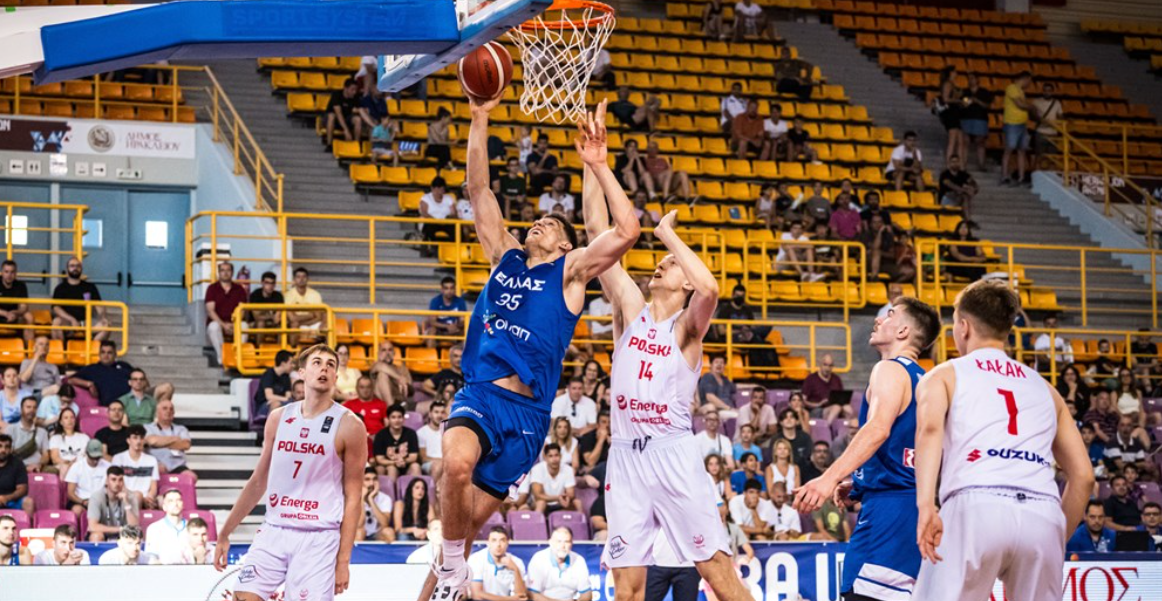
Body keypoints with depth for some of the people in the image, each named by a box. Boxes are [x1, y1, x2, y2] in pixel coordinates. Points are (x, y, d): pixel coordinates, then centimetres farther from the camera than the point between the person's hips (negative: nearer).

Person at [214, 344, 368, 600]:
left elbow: (353, 498, -3)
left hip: (318, 538, -4)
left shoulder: (348, 425, -2)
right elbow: (258, 481, 17)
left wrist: (343, 560, -8)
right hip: (273, 531, 4)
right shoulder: (278, 418, 9)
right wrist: (225, 534, 17)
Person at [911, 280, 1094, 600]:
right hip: (1043, 512, 3)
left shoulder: (944, 375, 19)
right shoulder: (1045, 389, 29)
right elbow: (1083, 476, 22)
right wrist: (1058, 538, 30)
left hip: (975, 506, -3)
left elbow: (930, 427, -5)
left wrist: (925, 505, -17)